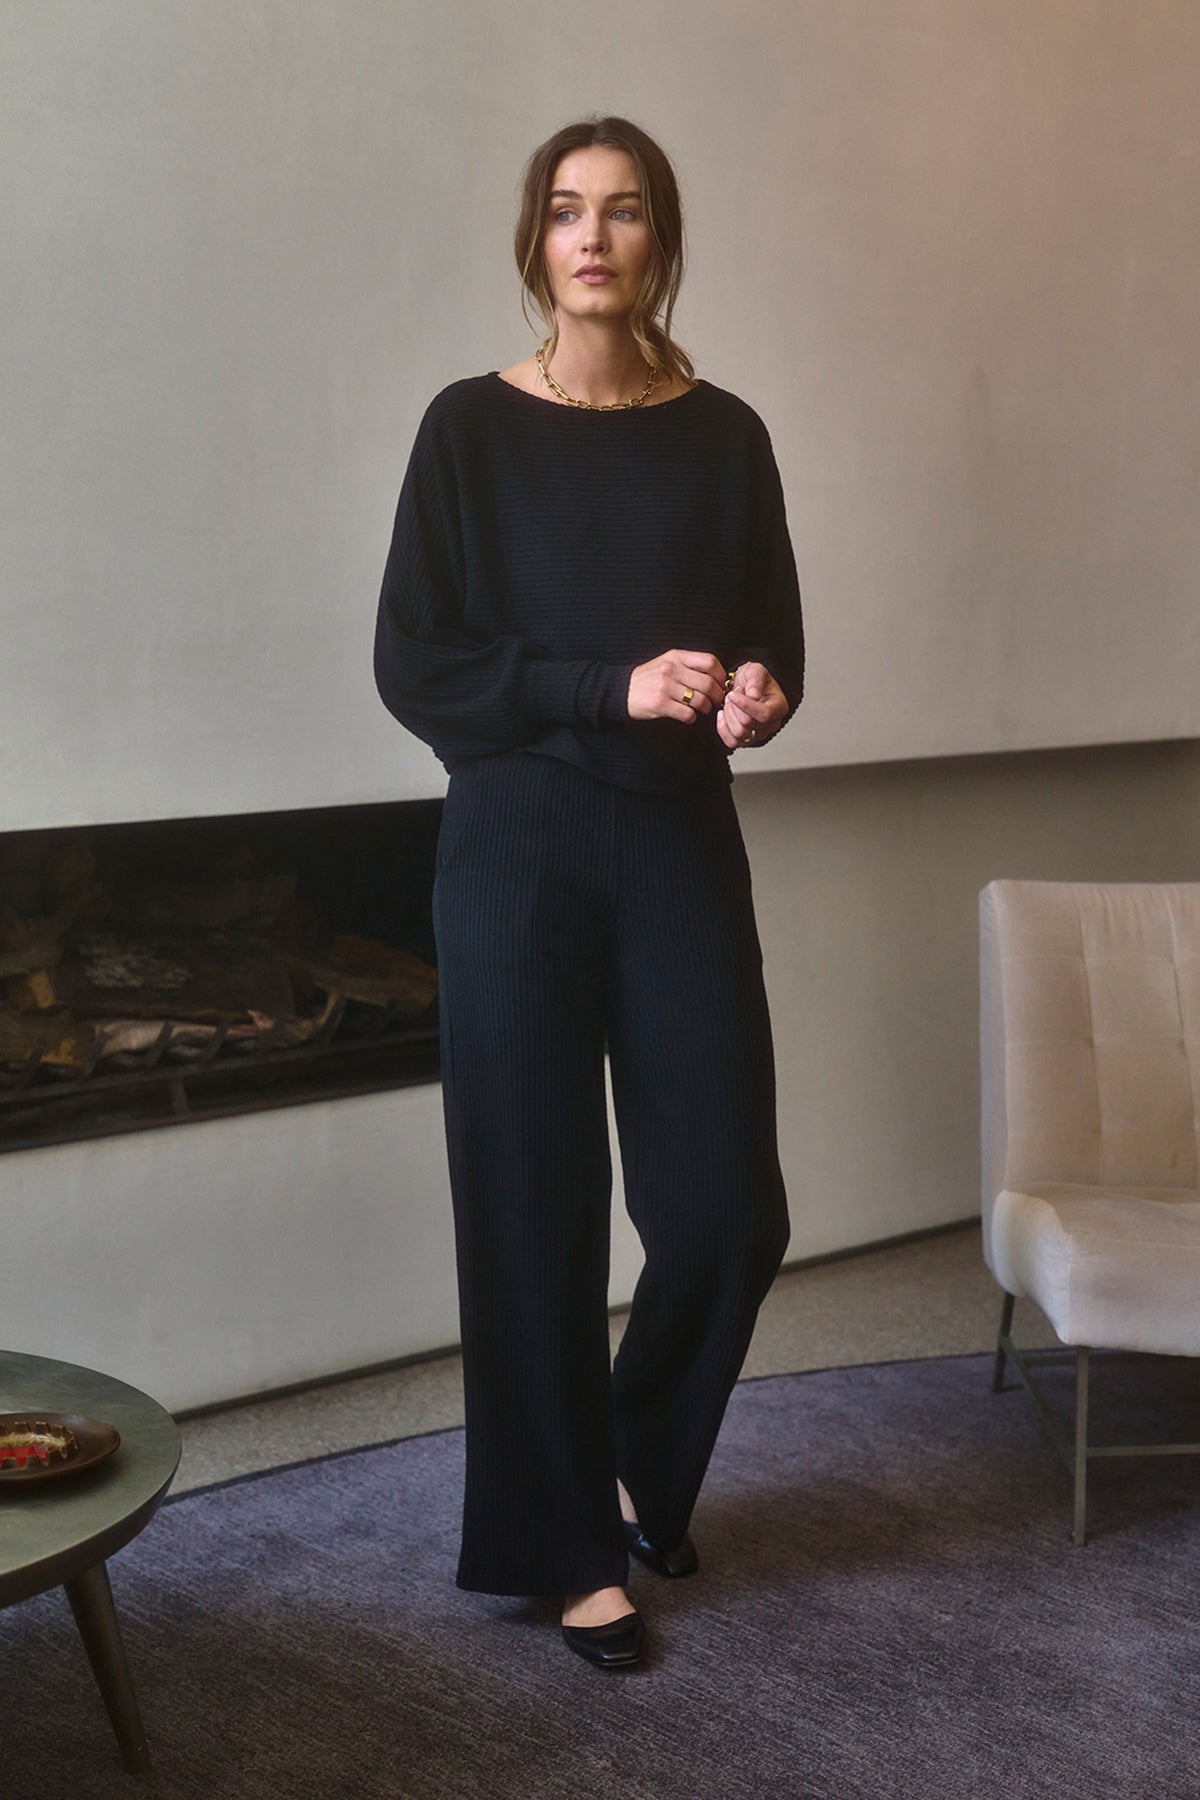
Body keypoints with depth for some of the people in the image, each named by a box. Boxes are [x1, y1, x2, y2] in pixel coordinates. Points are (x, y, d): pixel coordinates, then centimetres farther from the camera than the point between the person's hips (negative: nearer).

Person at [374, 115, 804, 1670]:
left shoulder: (723, 436, 5)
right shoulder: (472, 429, -1)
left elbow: (776, 646, 11)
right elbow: (414, 667, -5)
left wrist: (754, 696, -13)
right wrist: (610, 688, -17)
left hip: (682, 846, 2)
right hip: (518, 851, -2)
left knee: (727, 1204, 1)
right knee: (535, 1203, 2)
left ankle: (642, 1468, 30)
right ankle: (565, 1541, 20)